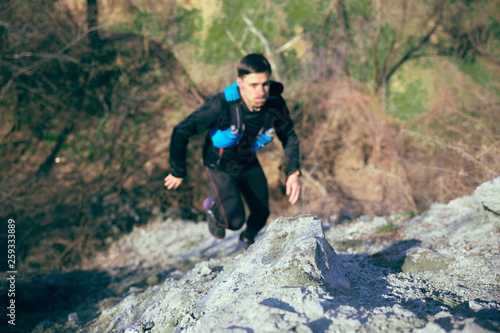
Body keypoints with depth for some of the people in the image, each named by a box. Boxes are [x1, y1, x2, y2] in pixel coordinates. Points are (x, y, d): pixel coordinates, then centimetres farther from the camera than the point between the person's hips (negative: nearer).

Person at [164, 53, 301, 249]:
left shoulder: (275, 104, -25)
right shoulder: (222, 106, -38)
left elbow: (289, 137, -5)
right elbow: (181, 132, -27)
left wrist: (293, 174, -16)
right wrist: (178, 172, -16)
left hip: (248, 163, 4)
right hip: (220, 166, -4)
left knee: (261, 214, 12)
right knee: (234, 220, -17)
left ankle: (247, 240, 49)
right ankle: (214, 208, 21)